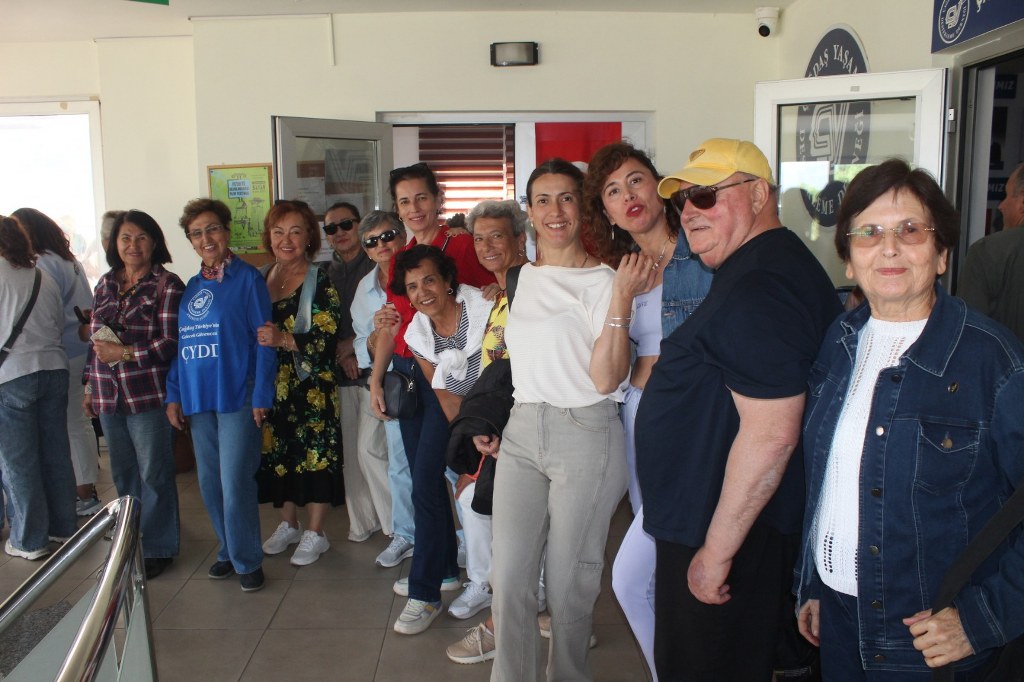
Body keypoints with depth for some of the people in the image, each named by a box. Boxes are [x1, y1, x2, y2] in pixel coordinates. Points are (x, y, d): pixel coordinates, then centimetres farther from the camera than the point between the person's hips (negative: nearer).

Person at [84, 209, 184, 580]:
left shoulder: (167, 285, -7)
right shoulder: (105, 284, 12)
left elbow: (171, 342, -13)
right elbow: (95, 339, 17)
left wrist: (125, 353, -16)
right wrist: (91, 386, 17)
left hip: (148, 394, -6)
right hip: (109, 396, 6)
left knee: (154, 474, 3)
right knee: (123, 473, 15)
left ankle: (157, 548, 17)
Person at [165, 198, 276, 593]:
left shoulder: (248, 278, -4)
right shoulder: (191, 287, 13)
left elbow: (264, 341, -8)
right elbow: (181, 345, 15)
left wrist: (261, 396, -13)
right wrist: (173, 395, 8)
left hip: (236, 395, -6)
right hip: (198, 399, 6)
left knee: (235, 482, -5)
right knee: (209, 483, 12)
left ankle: (248, 560, 11)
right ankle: (229, 550, 28)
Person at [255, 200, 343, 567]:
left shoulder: (321, 281, -8)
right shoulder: (261, 278, 9)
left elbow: (328, 339, -16)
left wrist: (284, 340, -26)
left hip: (312, 388, -5)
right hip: (272, 386, 5)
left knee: (313, 454, 1)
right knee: (277, 454, 11)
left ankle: (315, 533, 16)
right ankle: (288, 525, 30)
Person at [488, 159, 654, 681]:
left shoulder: (601, 280, -7)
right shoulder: (525, 276, 13)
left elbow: (606, 379, -16)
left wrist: (622, 299, -23)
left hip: (585, 436, -5)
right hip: (521, 431, 5)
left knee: (569, 582, 6)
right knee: (508, 578, 2)